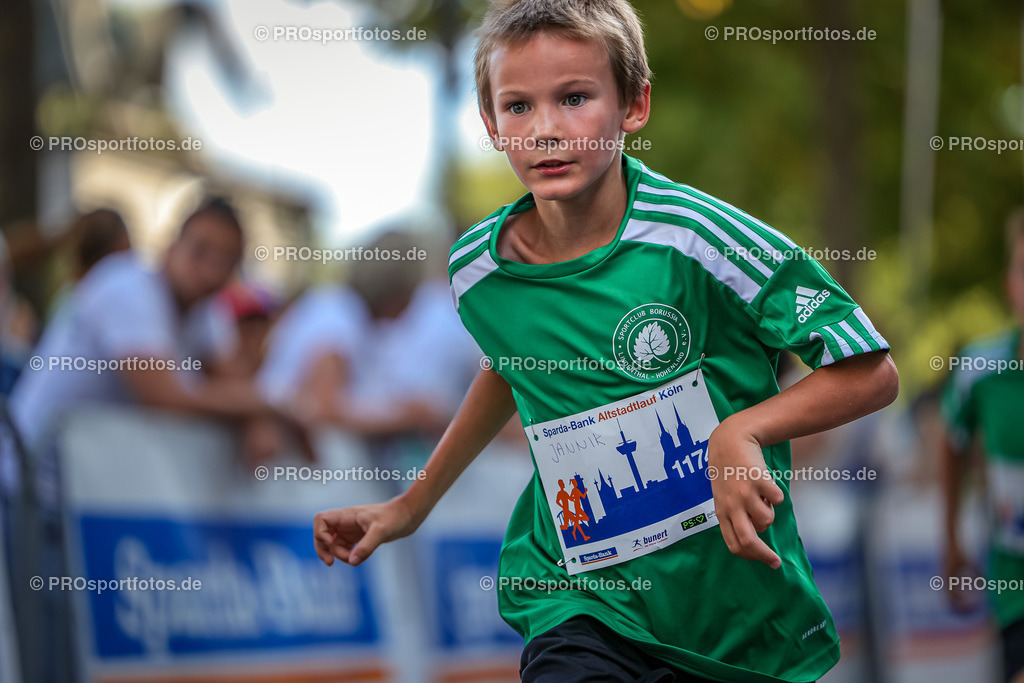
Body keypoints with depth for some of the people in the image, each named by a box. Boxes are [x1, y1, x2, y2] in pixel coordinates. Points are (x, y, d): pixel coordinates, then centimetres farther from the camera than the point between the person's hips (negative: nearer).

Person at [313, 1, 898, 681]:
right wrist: (411, 504, 27)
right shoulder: (476, 271, -2)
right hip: (582, 608, 0)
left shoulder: (699, 237, -14)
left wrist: (742, 431, -23)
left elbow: (872, 373, -9)